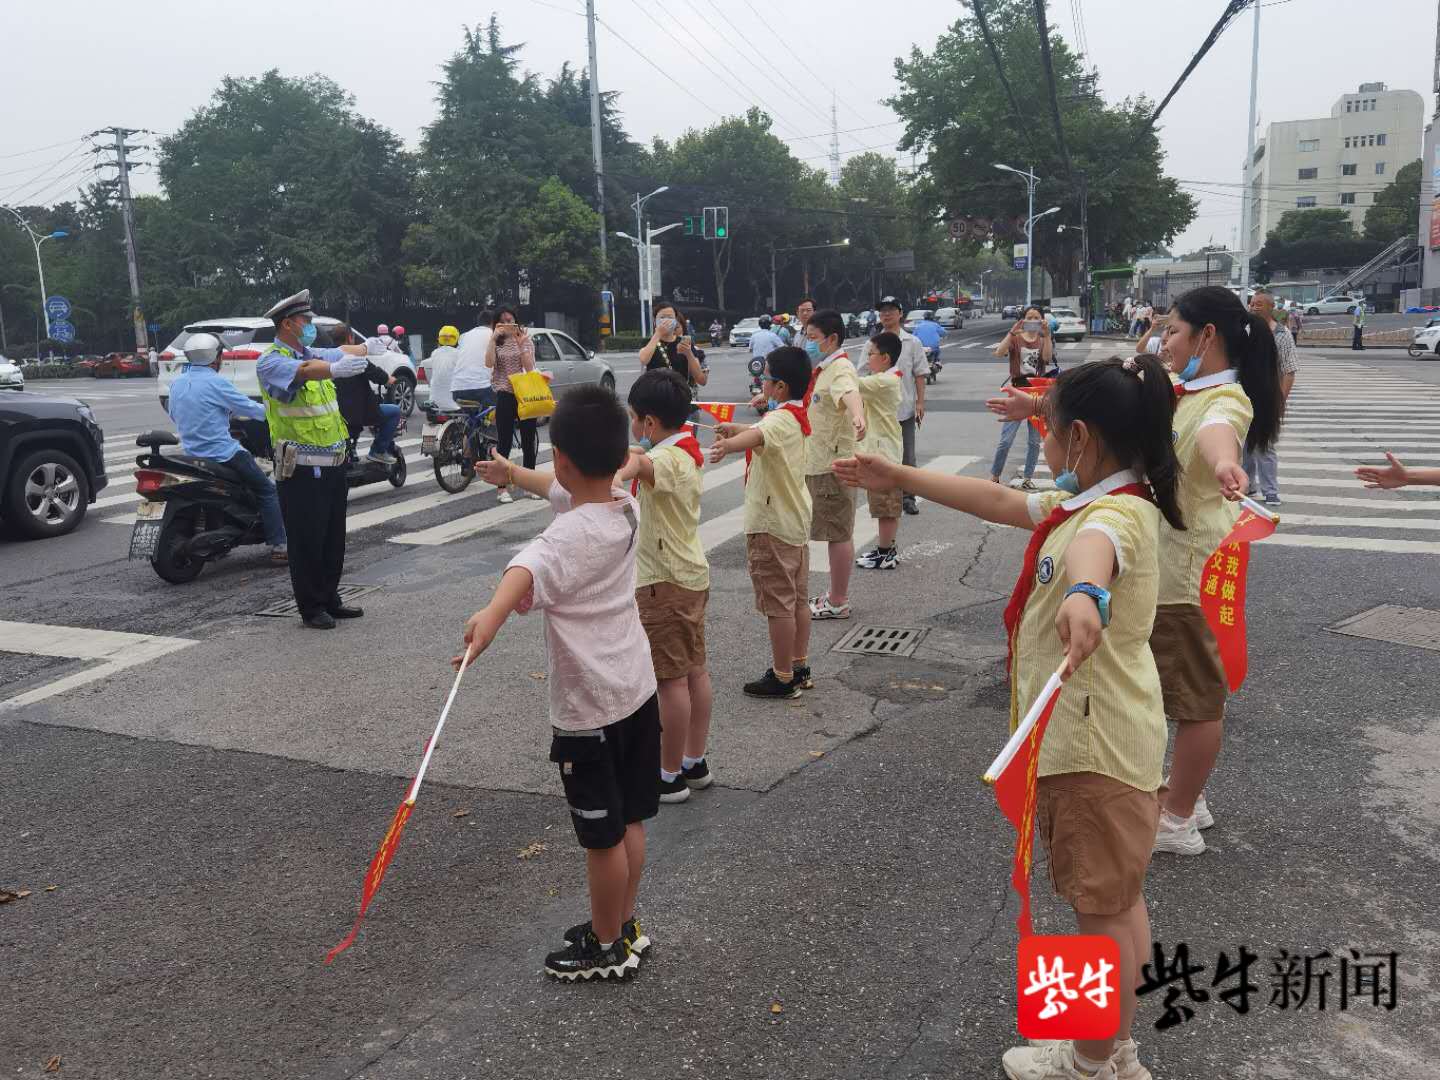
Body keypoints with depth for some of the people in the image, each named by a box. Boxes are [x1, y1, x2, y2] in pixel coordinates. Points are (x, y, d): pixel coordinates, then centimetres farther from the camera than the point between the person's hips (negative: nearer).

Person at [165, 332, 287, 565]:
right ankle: (278, 548, -7)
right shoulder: (216, 382, -13)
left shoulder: (176, 384, 9)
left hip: (191, 455, 8)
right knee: (267, 490, 2)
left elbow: (174, 415, 23)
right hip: (223, 455, -8)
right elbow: (248, 408, -10)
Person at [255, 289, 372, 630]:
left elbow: (343, 353, 33)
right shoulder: (271, 361, -12)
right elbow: (301, 371, -34)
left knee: (334, 538, 14)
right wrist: (334, 369, -53)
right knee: (307, 541, -2)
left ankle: (330, 599, 26)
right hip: (301, 469, -8)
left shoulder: (313, 354, 12)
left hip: (333, 463, 8)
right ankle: (311, 608, 8)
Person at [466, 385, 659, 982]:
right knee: (629, 821, 20)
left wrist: (492, 614, -68)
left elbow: (530, 568, -50)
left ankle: (607, 948, 27)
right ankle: (622, 926, 38)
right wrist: (514, 473, 39)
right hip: (636, 687, 8)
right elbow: (568, 489, 22)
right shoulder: (627, 506, 1)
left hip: (588, 706, -8)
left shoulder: (572, 535, -26)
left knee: (603, 836, 9)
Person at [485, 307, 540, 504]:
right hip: (505, 396, -1)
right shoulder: (496, 343, 7)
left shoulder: (525, 339, 7)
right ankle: (504, 487, 7)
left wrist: (521, 344, -12)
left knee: (529, 440, 5)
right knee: (504, 442, 0)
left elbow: (529, 367, -6)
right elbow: (489, 363, -13)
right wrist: (493, 338, -14)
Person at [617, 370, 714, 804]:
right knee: (695, 672, 15)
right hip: (690, 574, 10)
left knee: (672, 680, -1)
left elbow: (640, 465, -49)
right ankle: (695, 763, 26)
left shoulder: (668, 459, -24)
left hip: (665, 583, -10)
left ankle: (670, 777, 10)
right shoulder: (686, 451, 8)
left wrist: (617, 474, -67)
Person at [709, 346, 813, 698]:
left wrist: (727, 445, -64)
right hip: (796, 520, 10)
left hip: (772, 526, -10)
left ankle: (782, 678, 7)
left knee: (778, 604, -1)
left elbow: (758, 436, -47)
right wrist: (733, 428, 36)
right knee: (797, 600, 16)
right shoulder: (797, 416, 9)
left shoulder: (781, 419, -23)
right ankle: (799, 668, 27)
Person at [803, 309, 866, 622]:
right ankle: (837, 594, 28)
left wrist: (857, 417, -63)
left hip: (833, 464, -10)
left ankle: (838, 603, 5)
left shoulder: (840, 369, -18)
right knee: (837, 533, 17)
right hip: (819, 463, 10)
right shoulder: (822, 369, 14)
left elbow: (850, 394, -41)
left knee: (838, 534, -2)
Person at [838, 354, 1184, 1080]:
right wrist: (898, 476, 16)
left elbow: (1092, 547, -49)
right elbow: (996, 502, 16)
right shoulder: (1084, 502, 8)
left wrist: (1084, 594, -73)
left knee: (1101, 906, 6)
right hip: (1079, 737, 10)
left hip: (1096, 746, -10)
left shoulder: (1118, 513, -25)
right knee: (1116, 898, 21)